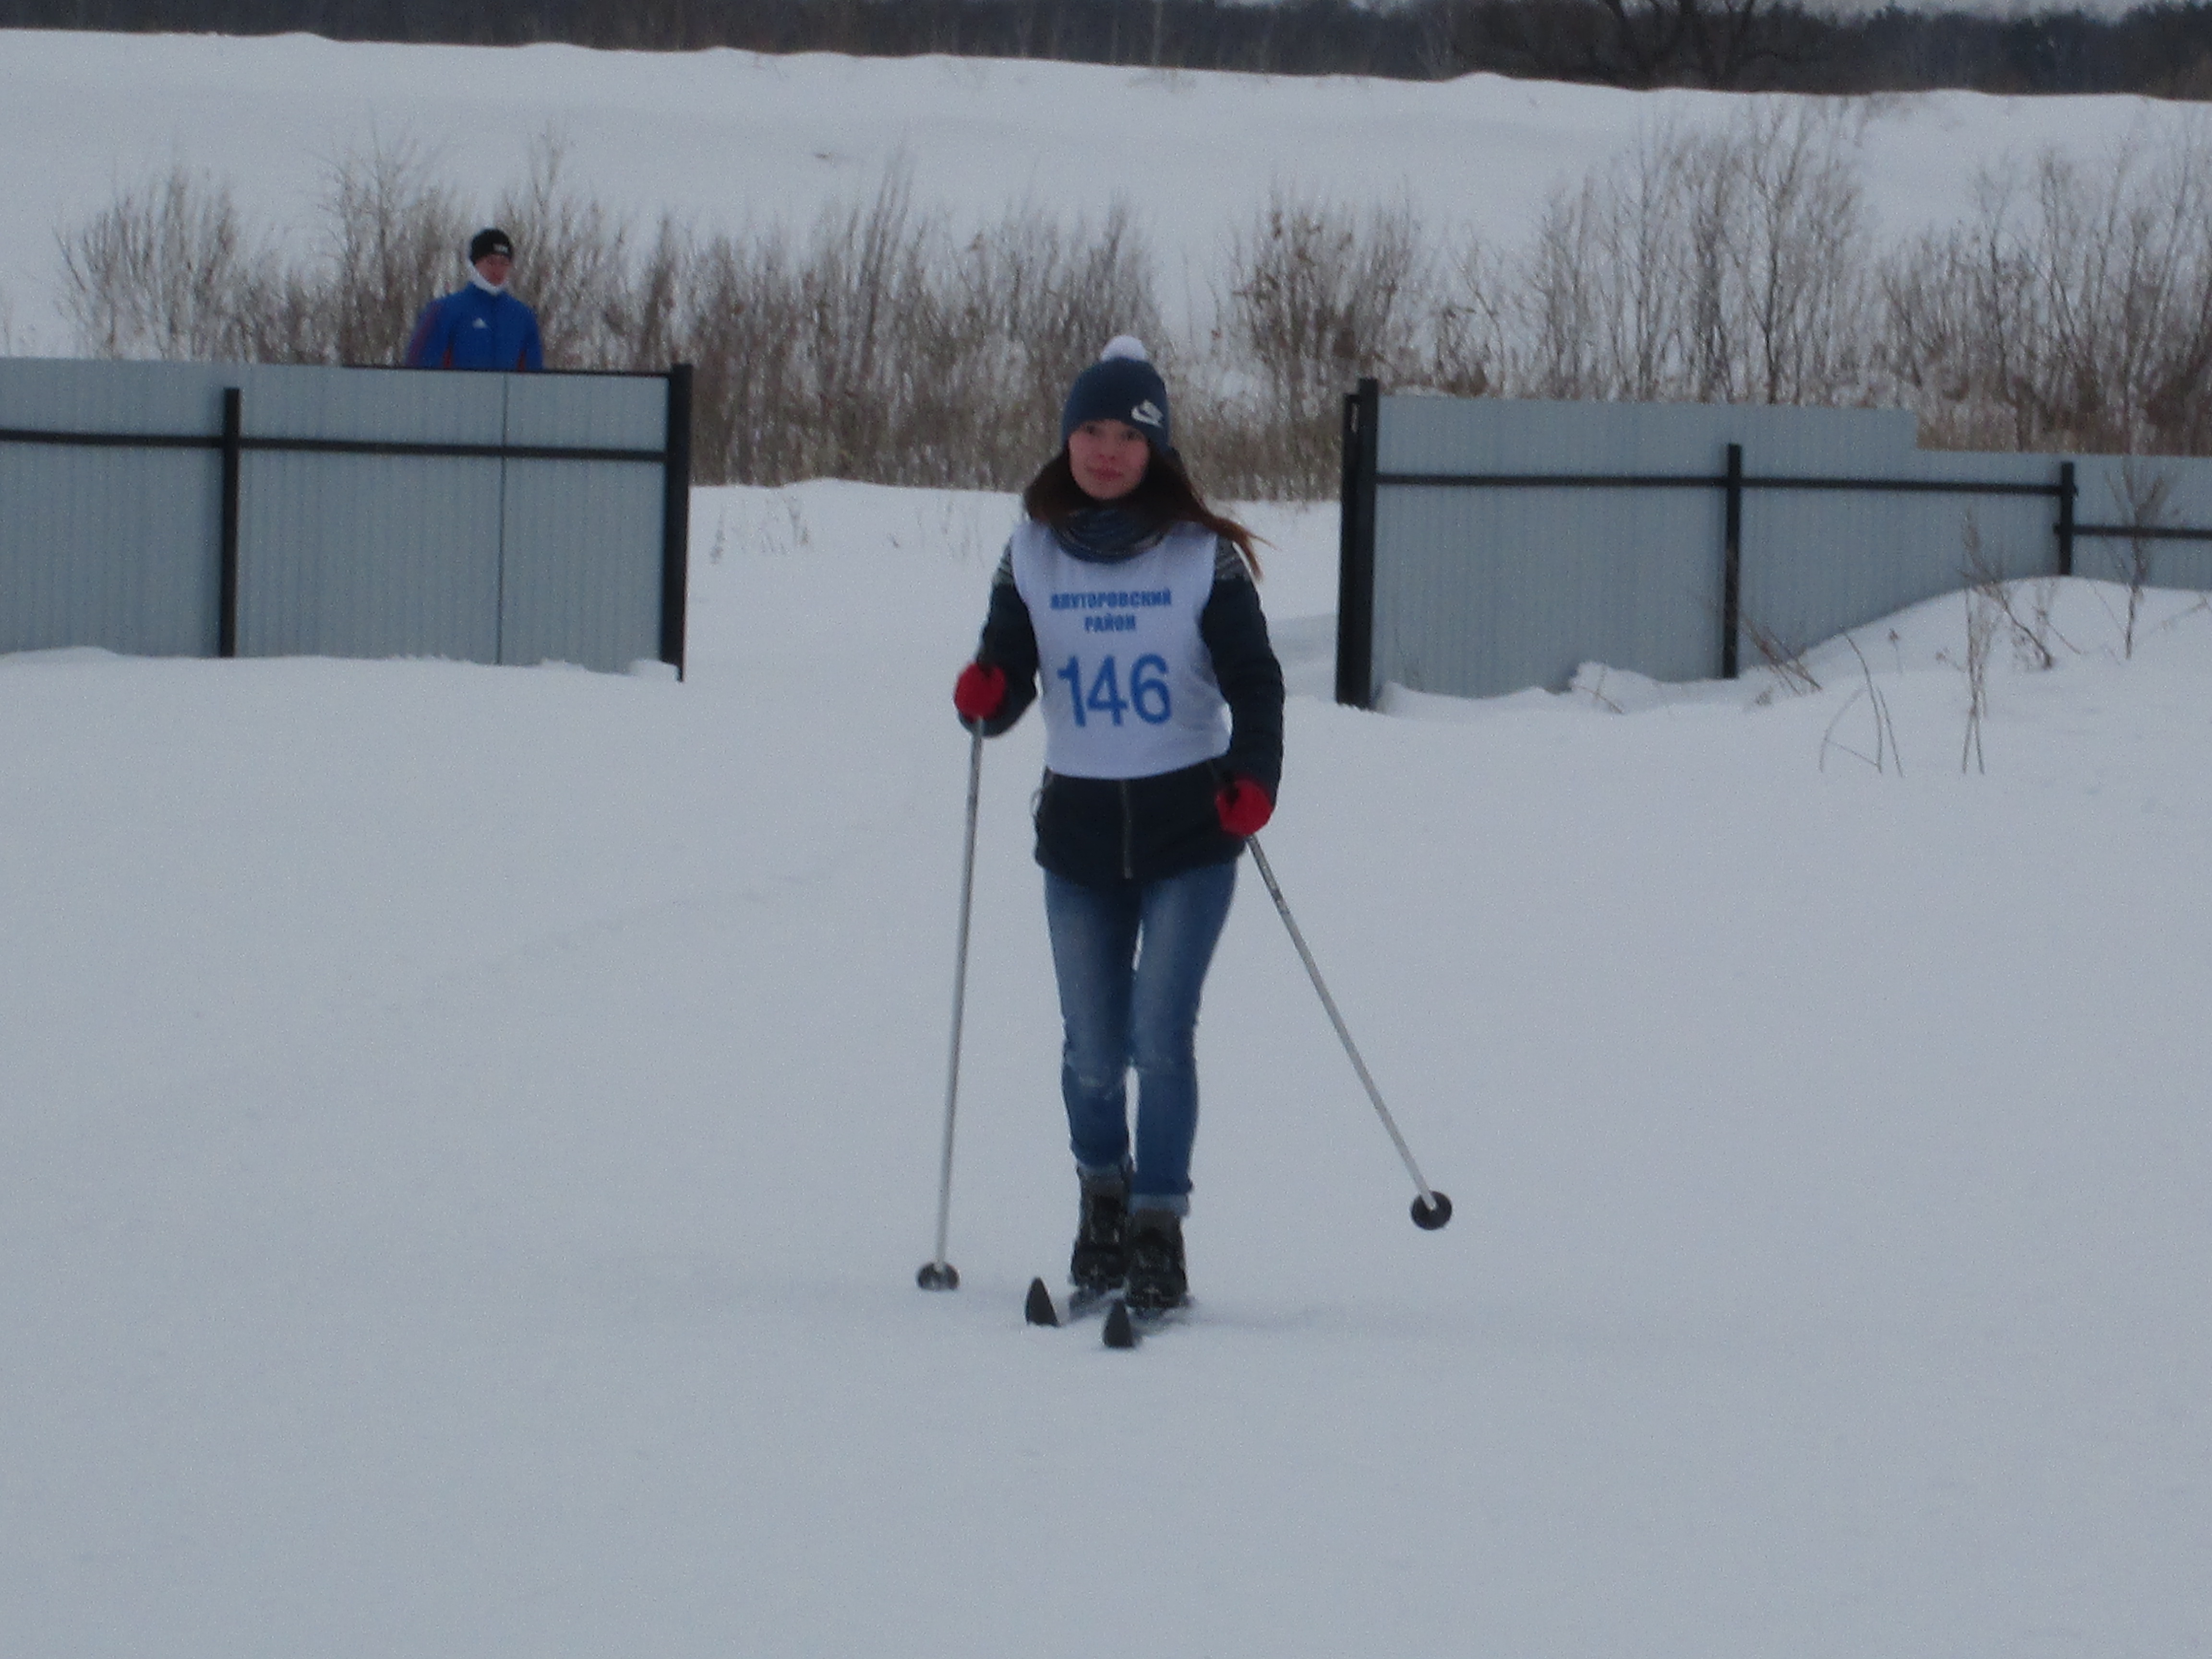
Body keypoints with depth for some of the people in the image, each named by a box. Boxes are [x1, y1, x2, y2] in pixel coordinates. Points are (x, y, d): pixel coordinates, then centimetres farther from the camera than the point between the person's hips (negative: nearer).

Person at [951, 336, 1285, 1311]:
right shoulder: (1033, 554, 3)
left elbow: (1253, 678, -4)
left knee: (1160, 1033, -12)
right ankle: (1102, 1196, 33)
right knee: (1092, 1048, 8)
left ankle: (1158, 1231, -6)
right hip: (1078, 827, 3)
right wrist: (983, 698, -19)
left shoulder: (1203, 555, -5)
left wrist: (1254, 776, -21)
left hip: (1188, 825, -3)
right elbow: (1006, 674, 5)